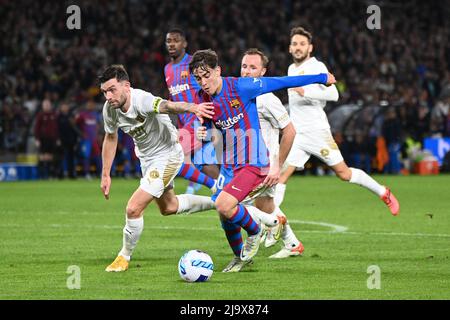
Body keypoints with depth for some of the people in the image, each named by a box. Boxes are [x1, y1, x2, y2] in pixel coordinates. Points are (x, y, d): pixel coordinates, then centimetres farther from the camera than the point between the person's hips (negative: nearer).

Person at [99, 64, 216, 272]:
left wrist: (191, 108, -77)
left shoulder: (142, 101, -35)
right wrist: (105, 175, 9)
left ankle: (124, 257, 7)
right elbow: (110, 138, 7)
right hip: (146, 159, 9)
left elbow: (168, 106, -56)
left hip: (167, 155, -9)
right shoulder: (110, 109, -13)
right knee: (168, 207, 27)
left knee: (134, 208, -16)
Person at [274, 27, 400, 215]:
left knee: (344, 174, -1)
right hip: (296, 134, 6)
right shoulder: (292, 69, 16)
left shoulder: (317, 66, -7)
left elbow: (333, 94, -20)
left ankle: (384, 193, 17)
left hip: (317, 131, -6)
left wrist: (305, 92, -28)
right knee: (281, 176, -9)